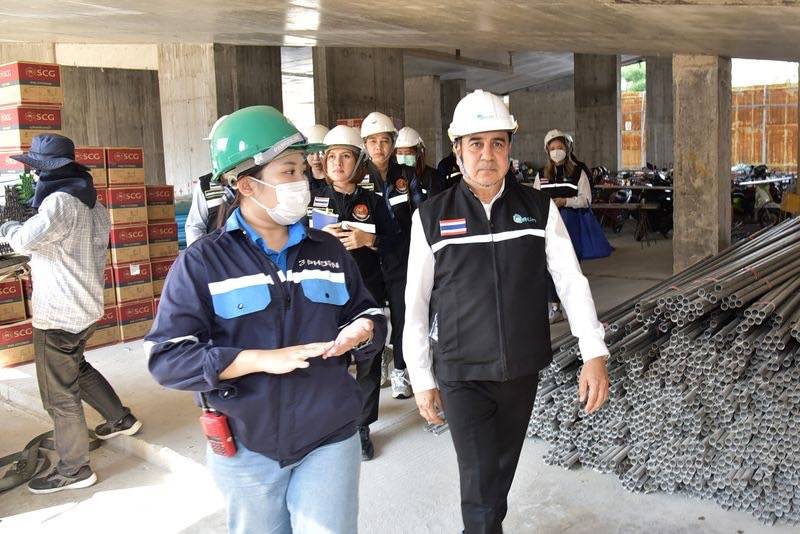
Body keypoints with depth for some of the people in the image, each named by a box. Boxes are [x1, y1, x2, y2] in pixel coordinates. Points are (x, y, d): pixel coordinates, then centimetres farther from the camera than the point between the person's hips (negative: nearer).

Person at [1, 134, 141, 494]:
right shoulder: (89, 200, 9)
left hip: (58, 314, -10)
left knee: (59, 393, 2)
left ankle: (73, 470, 13)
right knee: (76, 368, 30)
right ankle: (121, 419, 40)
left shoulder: (61, 201, -20)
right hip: (84, 306, 10)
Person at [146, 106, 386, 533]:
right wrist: (261, 359, -24)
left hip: (329, 440, 2)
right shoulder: (203, 262, -8)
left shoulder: (328, 250, 4)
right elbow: (166, 357, -14)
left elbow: (368, 312, 11)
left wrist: (363, 330, -14)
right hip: (245, 449, -1)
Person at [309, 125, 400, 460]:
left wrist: (368, 240, -15)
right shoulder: (315, 199, 6)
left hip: (368, 291, 0)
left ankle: (362, 427, 18)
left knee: (368, 359, 4)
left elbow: (394, 242, 3)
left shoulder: (373, 202, 5)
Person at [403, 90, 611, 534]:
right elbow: (416, 304, -2)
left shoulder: (539, 208, -2)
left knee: (502, 470, 20)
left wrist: (594, 354, -12)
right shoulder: (431, 217, -7)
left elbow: (571, 281, -3)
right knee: (480, 484, -3)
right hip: (461, 375, -2)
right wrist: (421, 378, 1)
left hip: (523, 369, 3)